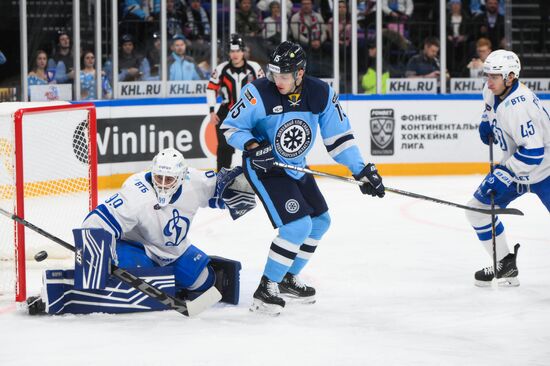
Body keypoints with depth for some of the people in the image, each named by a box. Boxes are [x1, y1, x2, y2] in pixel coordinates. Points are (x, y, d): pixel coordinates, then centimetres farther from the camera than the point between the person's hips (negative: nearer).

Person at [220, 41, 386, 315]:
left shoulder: (321, 94, -12)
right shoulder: (259, 93, -23)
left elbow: (338, 135, -3)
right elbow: (230, 127, -13)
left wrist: (361, 170, -9)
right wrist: (252, 146, -31)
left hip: (296, 167, 7)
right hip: (263, 166, -7)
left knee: (320, 222, 16)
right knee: (297, 225, -19)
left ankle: (287, 278, 32)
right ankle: (266, 289, -10)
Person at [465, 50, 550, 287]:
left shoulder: (519, 105, -31)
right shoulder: (493, 91, -4)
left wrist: (504, 175, -31)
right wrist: (486, 122, 9)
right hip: (514, 167, 9)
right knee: (478, 209, 7)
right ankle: (506, 265, 19)